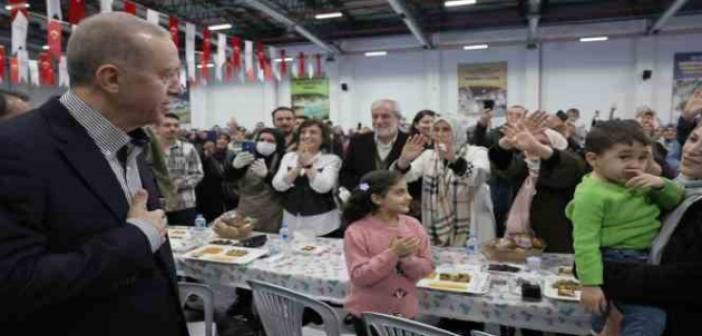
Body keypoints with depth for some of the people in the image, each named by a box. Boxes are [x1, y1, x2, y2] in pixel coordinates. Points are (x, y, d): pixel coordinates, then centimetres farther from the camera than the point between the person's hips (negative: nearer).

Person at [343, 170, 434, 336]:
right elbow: (358, 276, -22)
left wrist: (406, 258, -22)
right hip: (369, 314, -3)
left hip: (405, 312, 4)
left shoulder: (413, 225, -4)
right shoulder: (357, 231, -17)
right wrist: (393, 253, -27)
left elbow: (427, 267, -2)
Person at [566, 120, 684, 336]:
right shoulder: (591, 194, -24)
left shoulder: (641, 182, 1)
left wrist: (661, 184, -12)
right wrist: (590, 284, -27)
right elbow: (586, 243, -26)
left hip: (646, 259, 9)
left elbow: (676, 201, 9)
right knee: (650, 318, -16)